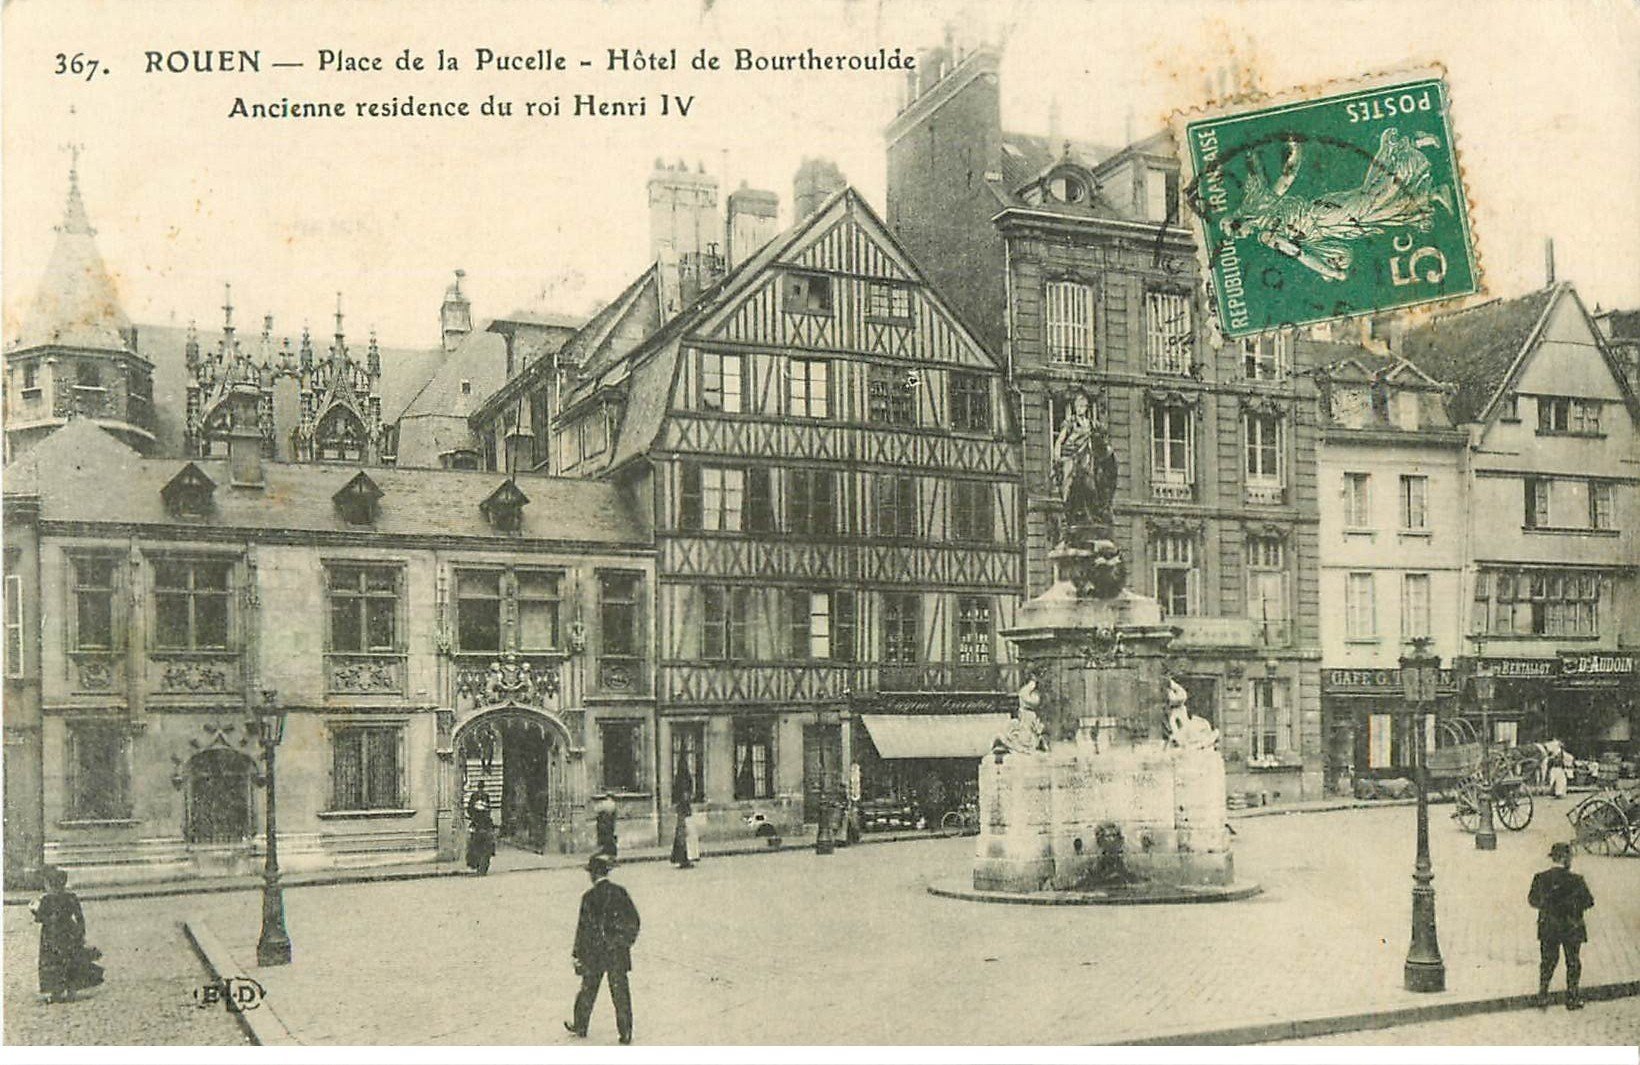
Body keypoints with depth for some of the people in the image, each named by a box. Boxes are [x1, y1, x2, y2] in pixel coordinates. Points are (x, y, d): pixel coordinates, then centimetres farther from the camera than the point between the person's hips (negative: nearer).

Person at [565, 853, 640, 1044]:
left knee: (588, 990, 15)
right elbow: (634, 920, 3)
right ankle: (626, 1033, 7)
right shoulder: (620, 892, -2)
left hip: (595, 951, -2)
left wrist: (578, 954, -5)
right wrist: (628, 940, 16)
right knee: (621, 992, 6)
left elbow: (584, 927, -11)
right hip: (619, 951, 2)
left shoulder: (589, 896, -12)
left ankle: (580, 1027, 29)